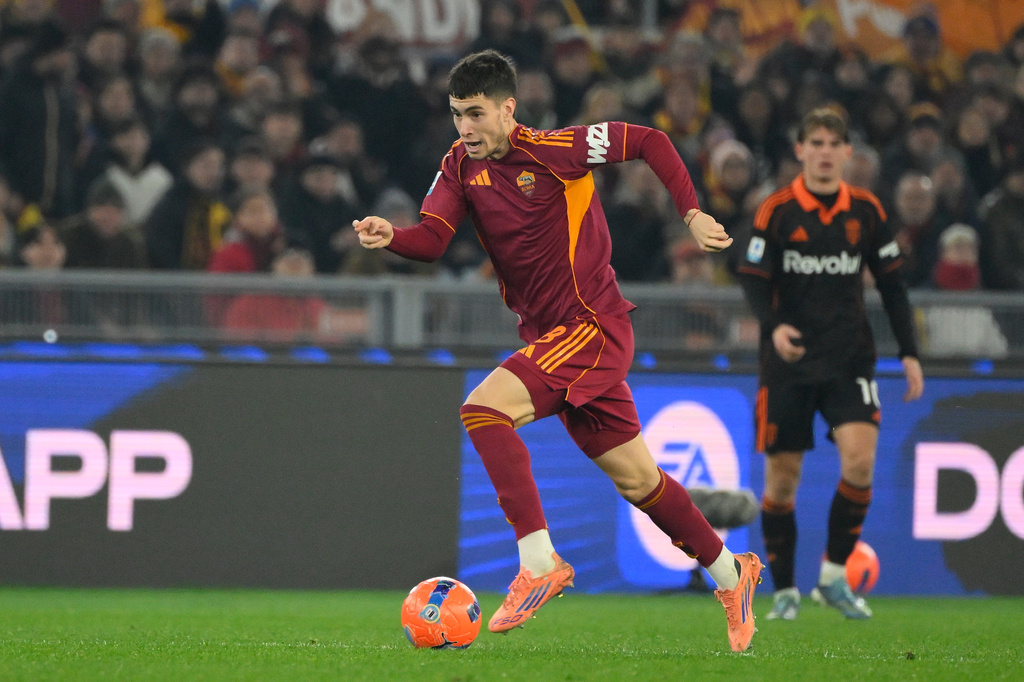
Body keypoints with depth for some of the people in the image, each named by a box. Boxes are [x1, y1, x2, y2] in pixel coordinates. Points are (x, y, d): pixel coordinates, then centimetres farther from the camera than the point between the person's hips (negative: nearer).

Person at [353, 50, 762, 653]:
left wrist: (692, 214, -7)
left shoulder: (555, 150, -13)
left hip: (595, 327, -7)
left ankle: (539, 562, -24)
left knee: (484, 408, -25)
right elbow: (433, 238, -6)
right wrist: (390, 237, -27)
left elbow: (649, 142, -3)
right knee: (635, 479, 14)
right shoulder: (461, 164, 4)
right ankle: (731, 573, 30)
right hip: (548, 334, 7)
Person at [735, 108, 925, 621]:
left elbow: (891, 284, 11)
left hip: (849, 358, 1)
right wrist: (774, 326, -24)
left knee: (860, 457, -18)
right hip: (788, 362, -1)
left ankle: (834, 575, -2)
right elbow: (753, 279, -5)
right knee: (782, 475, 0)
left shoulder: (866, 211, 4)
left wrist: (909, 352, 6)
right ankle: (785, 590, 15)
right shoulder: (776, 211, -3)